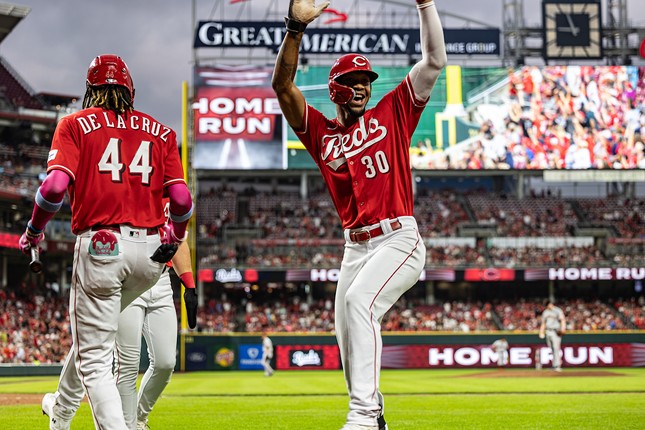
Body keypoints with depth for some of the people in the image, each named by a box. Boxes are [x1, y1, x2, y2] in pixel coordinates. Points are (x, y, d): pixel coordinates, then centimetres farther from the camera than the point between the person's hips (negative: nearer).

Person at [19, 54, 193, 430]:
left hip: (100, 246, -4)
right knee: (95, 331, 29)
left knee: (95, 360, 0)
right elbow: (181, 197, 0)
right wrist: (176, 234, 20)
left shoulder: (76, 124, 4)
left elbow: (55, 185, -12)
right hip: (152, 251, 5)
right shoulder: (161, 131, 12)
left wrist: (33, 232, 4)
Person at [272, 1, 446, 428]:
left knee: (359, 301, -28)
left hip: (398, 238, -5)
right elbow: (283, 85, -2)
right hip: (355, 246, 5)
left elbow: (435, 61, 0)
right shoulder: (321, 132, 10)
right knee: (348, 335, 8)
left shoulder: (392, 113, 6)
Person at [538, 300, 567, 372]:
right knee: (552, 349, 6)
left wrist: (562, 328, -27)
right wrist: (541, 332, 13)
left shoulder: (558, 311, 0)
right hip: (548, 332, 6)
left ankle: (557, 366, -18)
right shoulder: (545, 312, 19)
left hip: (555, 332, -6)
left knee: (556, 348, -15)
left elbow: (562, 320, -11)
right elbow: (543, 323, 23)